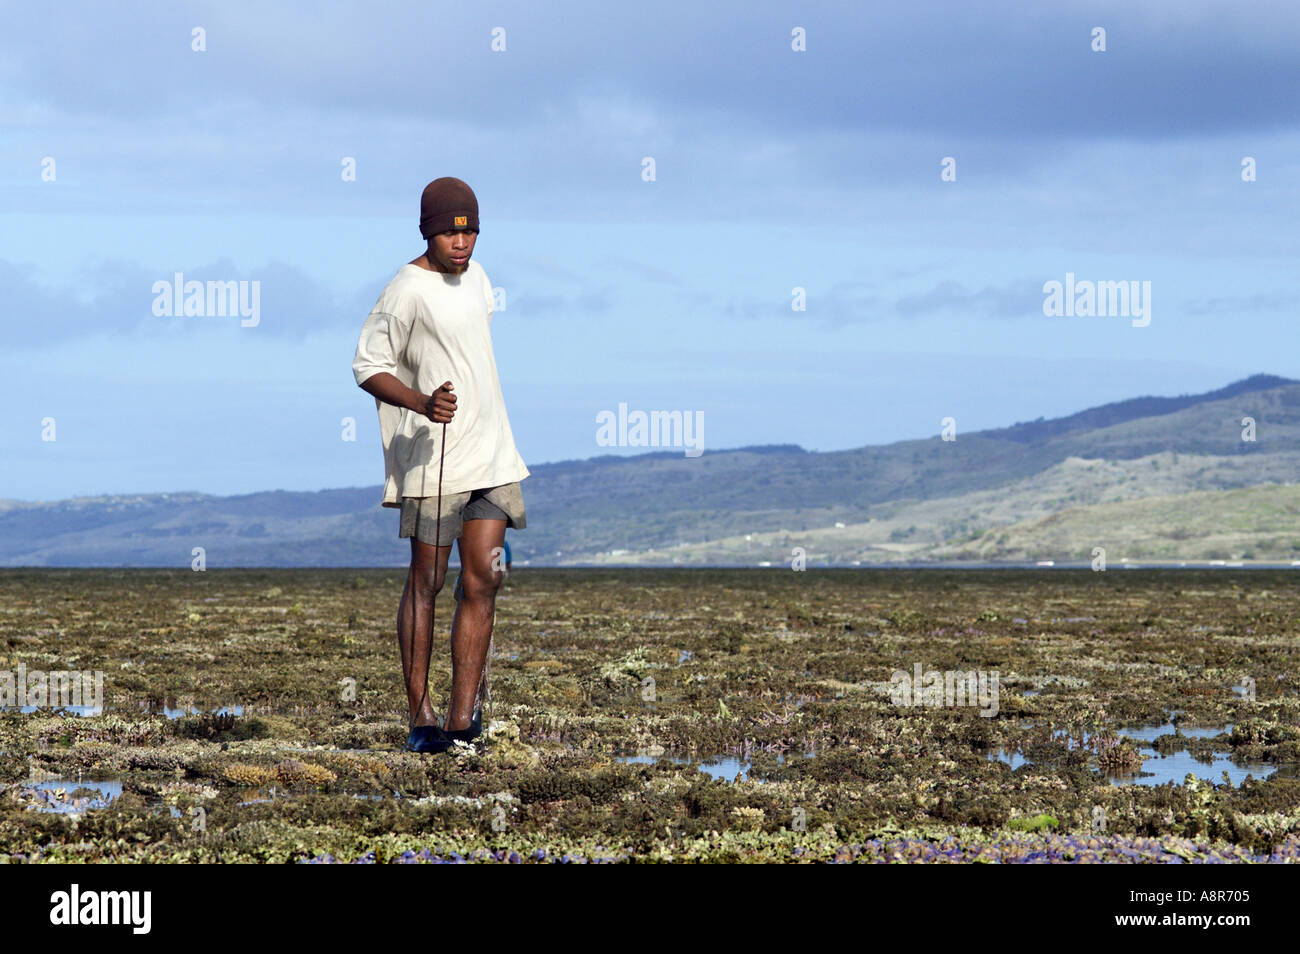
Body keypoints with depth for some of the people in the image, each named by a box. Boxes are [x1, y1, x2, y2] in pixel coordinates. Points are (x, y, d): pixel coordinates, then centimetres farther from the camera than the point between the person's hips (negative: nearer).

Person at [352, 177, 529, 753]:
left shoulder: (475, 277, 12)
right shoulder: (407, 291, -11)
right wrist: (422, 403, -27)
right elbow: (367, 366, -11)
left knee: (483, 581, 1)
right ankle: (420, 717, 4)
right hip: (434, 460, -7)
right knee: (426, 582, -1)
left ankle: (463, 715, 2)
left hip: (491, 456, 7)